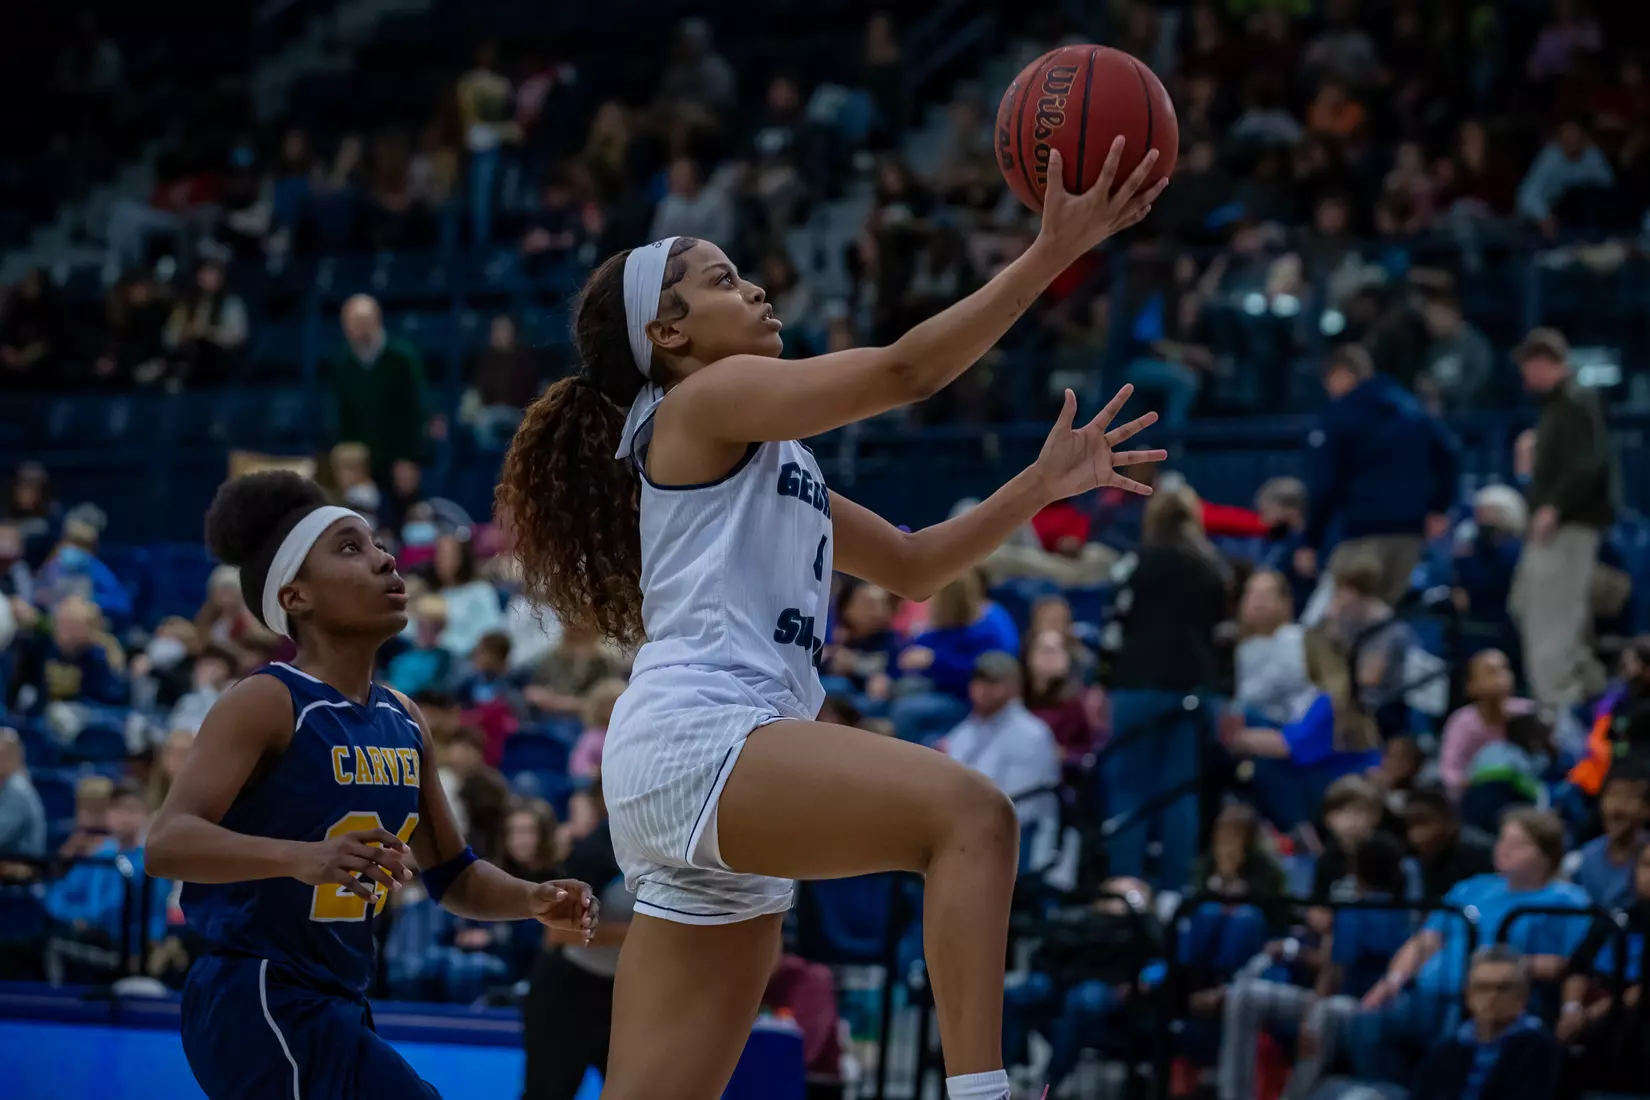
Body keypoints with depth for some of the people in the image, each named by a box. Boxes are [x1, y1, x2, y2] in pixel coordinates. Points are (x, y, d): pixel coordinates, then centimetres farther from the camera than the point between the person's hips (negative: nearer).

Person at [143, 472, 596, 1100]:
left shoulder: (405, 724, 11)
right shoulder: (267, 704, -13)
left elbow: (452, 877, 20)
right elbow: (167, 844, -26)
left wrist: (532, 899, -2)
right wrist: (303, 858, -42)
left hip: (336, 1009, 9)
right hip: (256, 1003, -9)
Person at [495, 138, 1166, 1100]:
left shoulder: (771, 459, 30)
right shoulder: (705, 400, 3)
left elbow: (913, 565, 31)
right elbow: (907, 370, -5)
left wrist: (1044, 483, 20)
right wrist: (1051, 254, -6)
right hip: (692, 737, -10)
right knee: (970, 812, -27)